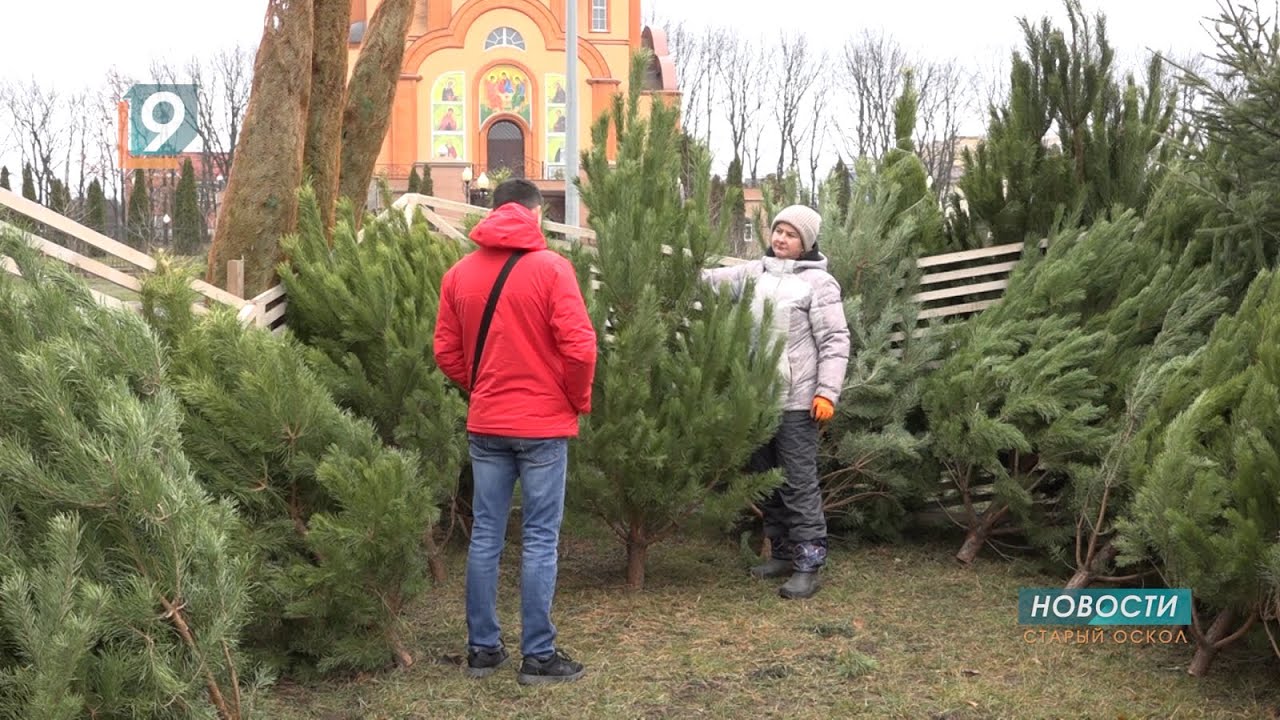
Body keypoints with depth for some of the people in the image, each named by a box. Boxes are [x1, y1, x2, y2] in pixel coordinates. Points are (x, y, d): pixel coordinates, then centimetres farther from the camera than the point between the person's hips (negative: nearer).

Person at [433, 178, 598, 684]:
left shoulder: (460, 273, 3)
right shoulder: (550, 267, -10)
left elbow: (447, 352, 6)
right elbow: (579, 347, -14)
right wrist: (579, 400, 1)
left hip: (485, 424, 4)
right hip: (544, 422, -4)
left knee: (486, 536, 12)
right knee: (541, 539, 3)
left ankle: (483, 648, 19)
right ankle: (538, 656, 9)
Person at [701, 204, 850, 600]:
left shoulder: (818, 282, -6)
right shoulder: (754, 272, 11)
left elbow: (835, 341, -9)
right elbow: (711, 280, 6)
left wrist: (828, 392, -16)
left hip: (796, 401, -7)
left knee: (799, 483, -4)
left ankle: (809, 564, 2)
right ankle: (783, 552, 28)